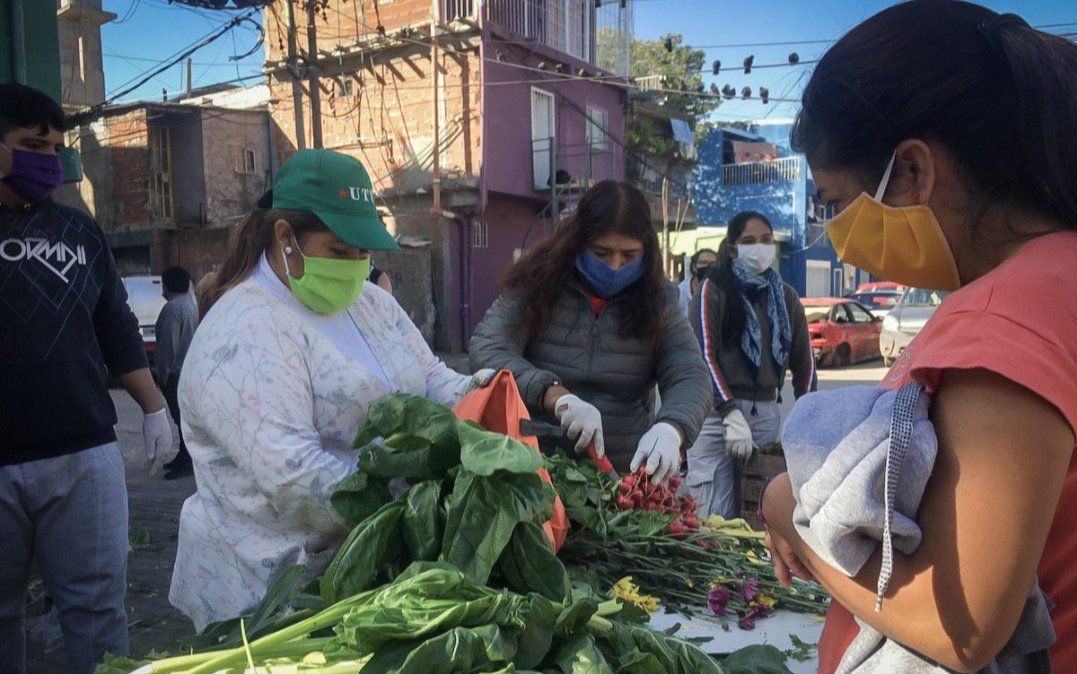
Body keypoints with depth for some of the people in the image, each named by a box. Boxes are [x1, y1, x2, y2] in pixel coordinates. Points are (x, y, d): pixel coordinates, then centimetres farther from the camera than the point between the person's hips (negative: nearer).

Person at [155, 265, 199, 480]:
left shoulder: (173, 307, -16)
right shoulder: (191, 305, 15)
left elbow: (169, 341, -21)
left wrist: (164, 369, -16)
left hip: (175, 372, -10)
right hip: (189, 368, 10)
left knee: (181, 416, -7)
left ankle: (186, 462, -5)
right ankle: (184, 457, 25)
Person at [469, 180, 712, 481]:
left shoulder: (657, 302, 4)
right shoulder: (537, 283, -1)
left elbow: (690, 378, -2)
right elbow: (486, 349, -10)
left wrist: (670, 429, -25)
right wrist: (558, 397, -25)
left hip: (627, 471, 1)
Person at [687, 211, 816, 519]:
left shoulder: (785, 296, 14)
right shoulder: (714, 289, 0)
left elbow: (803, 359, 16)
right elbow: (704, 355, -9)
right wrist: (732, 414, -18)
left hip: (767, 411, 4)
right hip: (716, 411, -4)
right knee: (715, 518, -7)